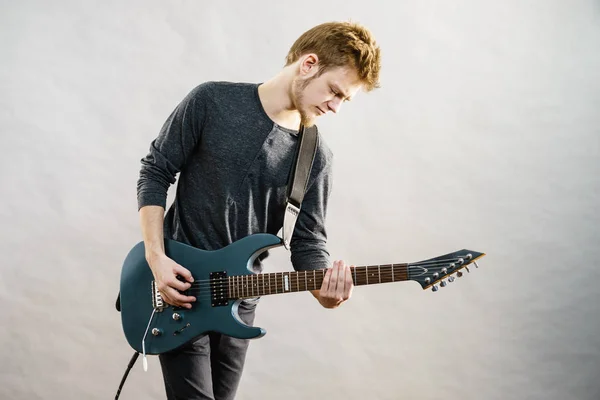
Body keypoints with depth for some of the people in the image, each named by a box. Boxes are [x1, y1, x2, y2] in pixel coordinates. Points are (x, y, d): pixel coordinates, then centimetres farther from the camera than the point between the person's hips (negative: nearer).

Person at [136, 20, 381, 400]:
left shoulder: (316, 156, -3)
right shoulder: (212, 101, -11)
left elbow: (308, 240, -3)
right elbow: (154, 173, -6)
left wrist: (324, 287, -25)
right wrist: (156, 258, -15)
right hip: (178, 286, -3)